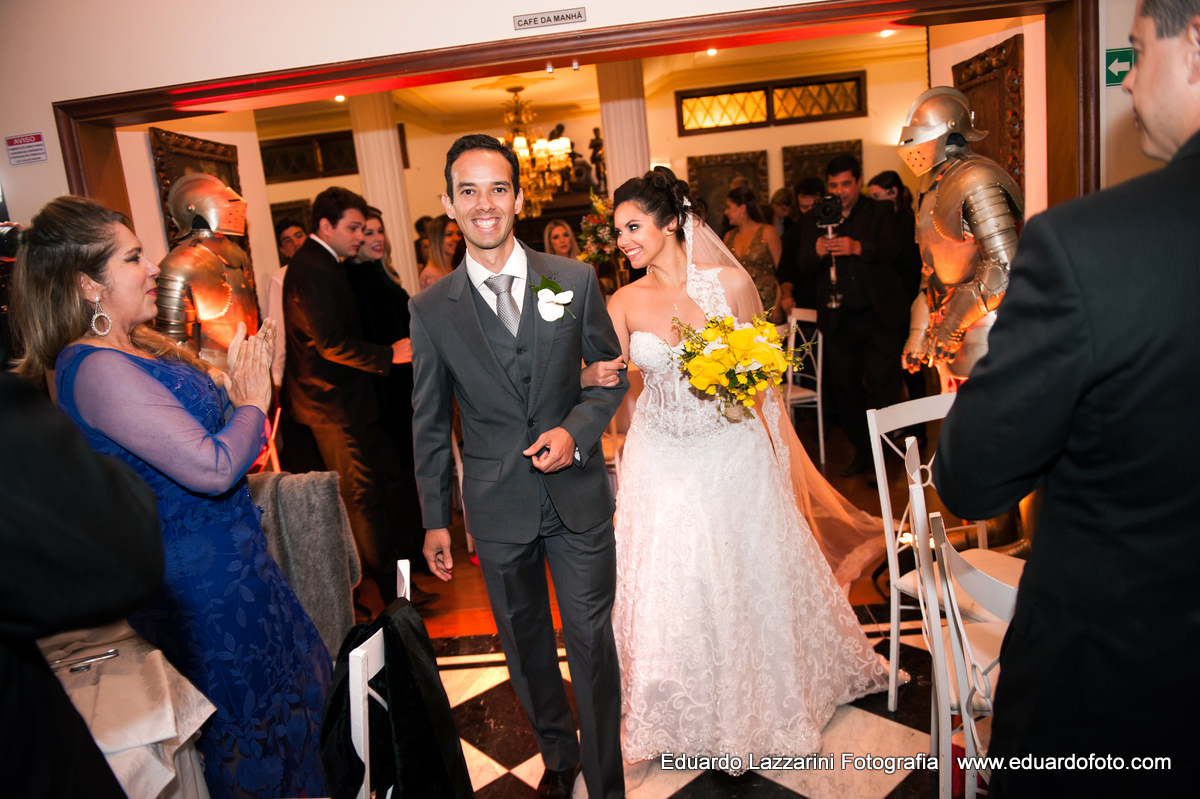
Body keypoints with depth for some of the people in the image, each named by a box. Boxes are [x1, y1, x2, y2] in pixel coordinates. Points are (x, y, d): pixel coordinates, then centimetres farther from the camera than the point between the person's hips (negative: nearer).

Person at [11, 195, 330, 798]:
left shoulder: (137, 346, 4)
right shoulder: (97, 370, -26)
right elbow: (213, 467, -31)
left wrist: (235, 383, 2)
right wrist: (252, 401, -15)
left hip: (224, 559, 10)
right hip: (201, 583, -10)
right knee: (251, 722, 11)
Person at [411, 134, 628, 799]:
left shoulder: (576, 280, -4)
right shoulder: (430, 309, -3)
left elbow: (611, 374, 4)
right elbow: (428, 424, 3)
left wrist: (575, 431, -15)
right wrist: (433, 519, 5)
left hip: (578, 494, 0)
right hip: (497, 508, 1)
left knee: (592, 642, 9)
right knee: (525, 643, 18)